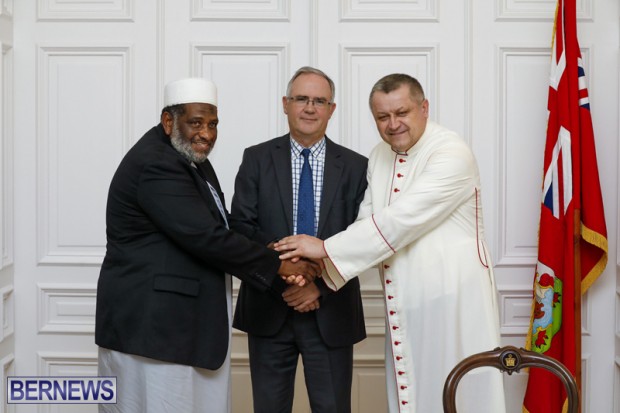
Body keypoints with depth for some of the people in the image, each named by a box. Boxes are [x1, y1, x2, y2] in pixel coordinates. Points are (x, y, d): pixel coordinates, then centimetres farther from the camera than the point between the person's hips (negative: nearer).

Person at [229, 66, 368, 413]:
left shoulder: (355, 167, 3)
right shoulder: (257, 159, 3)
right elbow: (240, 225, -4)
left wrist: (321, 286, -12)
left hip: (331, 312, 0)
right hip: (268, 309, 0)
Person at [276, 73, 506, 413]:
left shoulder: (452, 154, -16)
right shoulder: (379, 157, 10)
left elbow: (401, 220, -23)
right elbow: (367, 223, 6)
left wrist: (326, 248, -20)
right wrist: (315, 267, -10)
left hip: (452, 300, -6)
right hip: (403, 304, 7)